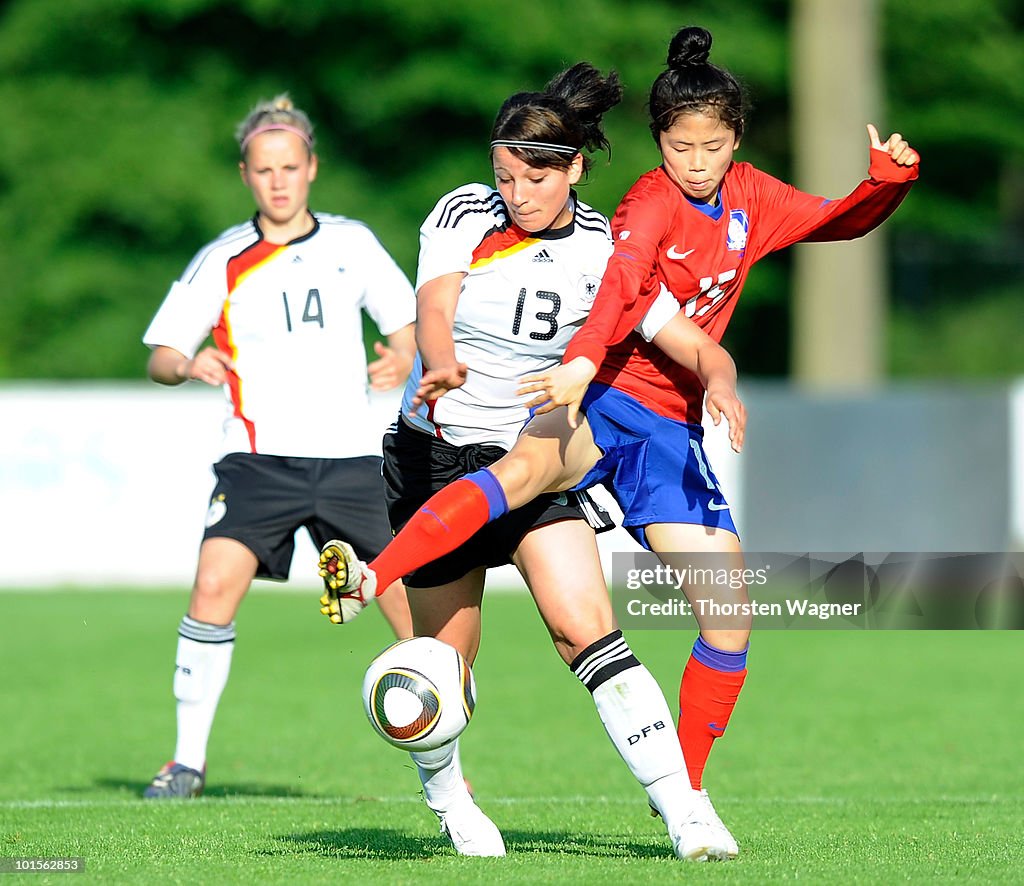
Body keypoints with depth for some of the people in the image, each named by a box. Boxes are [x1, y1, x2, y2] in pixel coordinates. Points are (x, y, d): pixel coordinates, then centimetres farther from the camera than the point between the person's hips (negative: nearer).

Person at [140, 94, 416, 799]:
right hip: (260, 457, -2)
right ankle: (189, 760, -10)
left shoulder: (352, 242, 8)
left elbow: (406, 320, 16)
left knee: (413, 602, -3)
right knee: (216, 585, -21)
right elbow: (160, 355, 2)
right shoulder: (223, 261, 3)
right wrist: (189, 364, -20)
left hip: (349, 456, 2)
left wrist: (401, 360, -6)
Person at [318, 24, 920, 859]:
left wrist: (890, 180, 5)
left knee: (730, 617, 1)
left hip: (672, 429, 6)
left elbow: (839, 222, 27)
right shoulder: (652, 203, -10)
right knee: (527, 467, -40)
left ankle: (682, 793, 17)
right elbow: (622, 289, -30)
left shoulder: (749, 197, 10)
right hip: (608, 398, -6)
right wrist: (582, 365, -48)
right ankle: (369, 580, -51)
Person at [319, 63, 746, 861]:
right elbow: (433, 307, -26)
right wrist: (442, 368, -49)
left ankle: (681, 808, -18)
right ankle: (447, 800, 34)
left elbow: (699, 346, -8)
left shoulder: (602, 249, -6)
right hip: (437, 457, -1)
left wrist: (721, 384, -32)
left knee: (586, 627, -17)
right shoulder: (464, 213, -10)